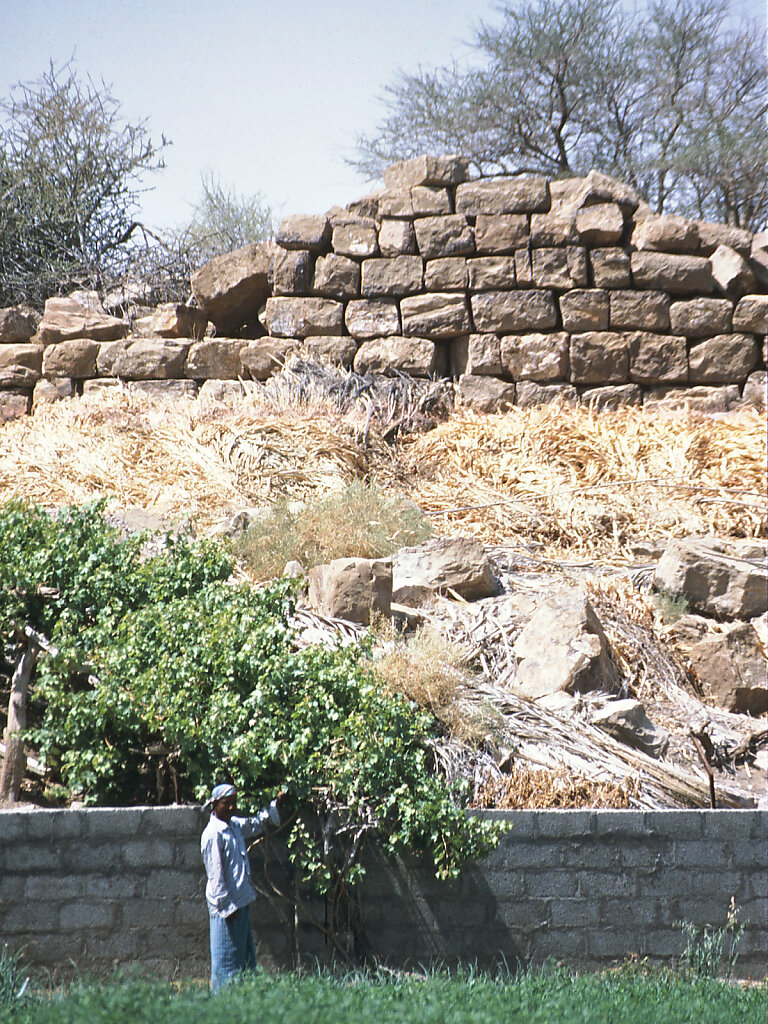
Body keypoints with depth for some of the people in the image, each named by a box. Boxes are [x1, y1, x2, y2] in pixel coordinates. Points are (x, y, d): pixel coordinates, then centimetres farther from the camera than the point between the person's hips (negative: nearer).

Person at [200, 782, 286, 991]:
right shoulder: (213, 834, -15)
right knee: (228, 958, -4)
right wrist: (226, 905, -19)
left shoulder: (234, 825, 11)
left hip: (241, 901, 9)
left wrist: (275, 804, 20)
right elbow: (215, 874, -17)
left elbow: (256, 824, 31)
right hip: (227, 905, -9)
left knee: (246, 955, 13)